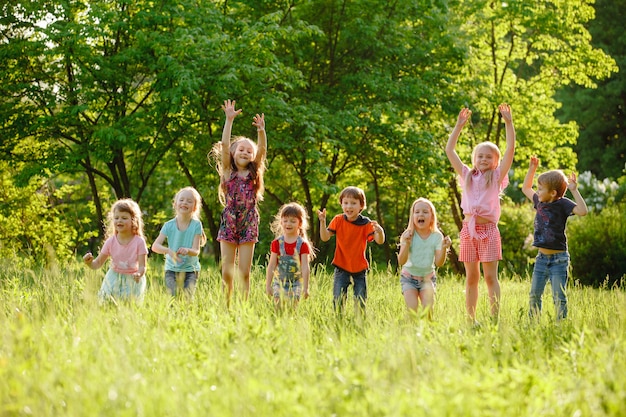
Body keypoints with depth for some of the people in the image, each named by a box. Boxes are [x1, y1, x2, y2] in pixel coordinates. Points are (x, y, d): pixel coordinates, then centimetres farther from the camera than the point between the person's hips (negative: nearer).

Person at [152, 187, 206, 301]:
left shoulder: (196, 225, -8)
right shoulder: (169, 225, -5)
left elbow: (196, 251, -13)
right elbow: (155, 246, -14)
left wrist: (187, 250, -36)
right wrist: (169, 251, -33)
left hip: (190, 268, -1)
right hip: (172, 268, 1)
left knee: (188, 297, -12)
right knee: (173, 296, -14)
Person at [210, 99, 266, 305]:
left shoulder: (254, 174, 6)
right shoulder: (228, 172, 3)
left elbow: (262, 149, -6)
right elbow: (225, 145, -8)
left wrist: (261, 130, -22)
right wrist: (229, 120, -17)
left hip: (248, 226, 1)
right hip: (228, 224, -1)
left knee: (244, 273, 1)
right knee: (227, 273, 0)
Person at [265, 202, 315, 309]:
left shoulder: (302, 244, -4)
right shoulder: (277, 243, 1)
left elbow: (305, 267, -6)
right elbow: (271, 265, 3)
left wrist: (305, 287, -10)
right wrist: (268, 285, 0)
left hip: (296, 283, -1)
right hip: (279, 282, 1)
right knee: (279, 307, -6)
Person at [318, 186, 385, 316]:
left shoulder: (365, 223, -9)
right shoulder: (338, 220, -4)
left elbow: (380, 241, -18)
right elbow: (325, 237, -8)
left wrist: (379, 231, -41)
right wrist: (322, 222, -24)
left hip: (359, 268, -1)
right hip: (341, 266, 1)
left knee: (360, 301, 4)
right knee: (338, 299, -2)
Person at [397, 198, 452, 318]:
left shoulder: (436, 236, -7)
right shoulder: (408, 235, -10)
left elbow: (439, 263, -12)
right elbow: (401, 261, -17)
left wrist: (444, 248, -28)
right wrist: (407, 244, -30)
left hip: (427, 278, 1)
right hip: (409, 277, -1)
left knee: (428, 309, -15)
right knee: (412, 310, -17)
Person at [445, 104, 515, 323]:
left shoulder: (496, 176, 5)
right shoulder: (467, 175, 13)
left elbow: (510, 149, -3)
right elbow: (449, 150, 14)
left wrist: (508, 123, -7)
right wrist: (459, 125, 12)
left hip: (488, 229, -3)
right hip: (468, 228, 3)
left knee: (490, 276, -5)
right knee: (471, 278, 5)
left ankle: (495, 319, -5)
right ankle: (470, 321, 8)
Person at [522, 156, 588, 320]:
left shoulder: (562, 204, -12)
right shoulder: (540, 202, 6)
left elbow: (582, 211, -29)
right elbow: (526, 188, 25)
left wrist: (574, 190, -29)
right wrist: (532, 169, 18)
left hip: (558, 259, -7)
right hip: (541, 258, 7)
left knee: (559, 297, -3)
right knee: (534, 295, 10)